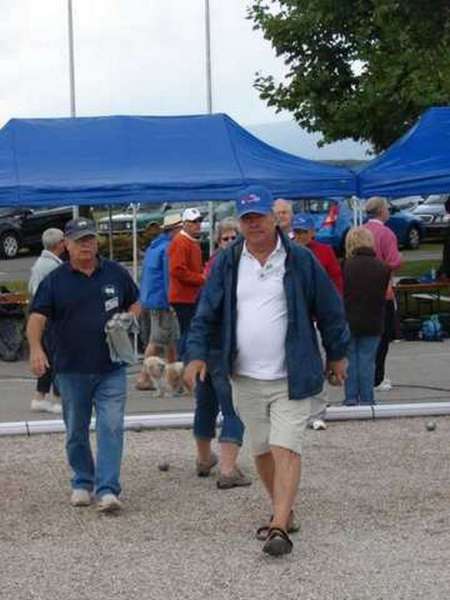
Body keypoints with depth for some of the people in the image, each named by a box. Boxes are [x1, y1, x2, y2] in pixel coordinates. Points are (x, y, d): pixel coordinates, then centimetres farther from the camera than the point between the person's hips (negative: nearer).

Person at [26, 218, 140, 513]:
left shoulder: (116, 273, 5)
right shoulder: (55, 280, 0)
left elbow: (135, 303, 17)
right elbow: (38, 316, -8)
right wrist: (36, 347, -25)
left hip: (112, 369, 0)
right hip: (72, 370, 0)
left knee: (111, 428, -10)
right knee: (76, 432, 11)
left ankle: (107, 489, -11)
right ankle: (82, 483, 28)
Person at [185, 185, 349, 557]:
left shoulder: (300, 260, -3)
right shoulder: (227, 263, 4)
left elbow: (330, 310, 5)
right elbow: (207, 313, 7)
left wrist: (337, 355, 10)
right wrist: (197, 355, -6)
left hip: (291, 378, -4)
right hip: (245, 377, 4)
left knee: (286, 449, -12)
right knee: (262, 450, 13)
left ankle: (279, 527, -17)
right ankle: (284, 512, 29)